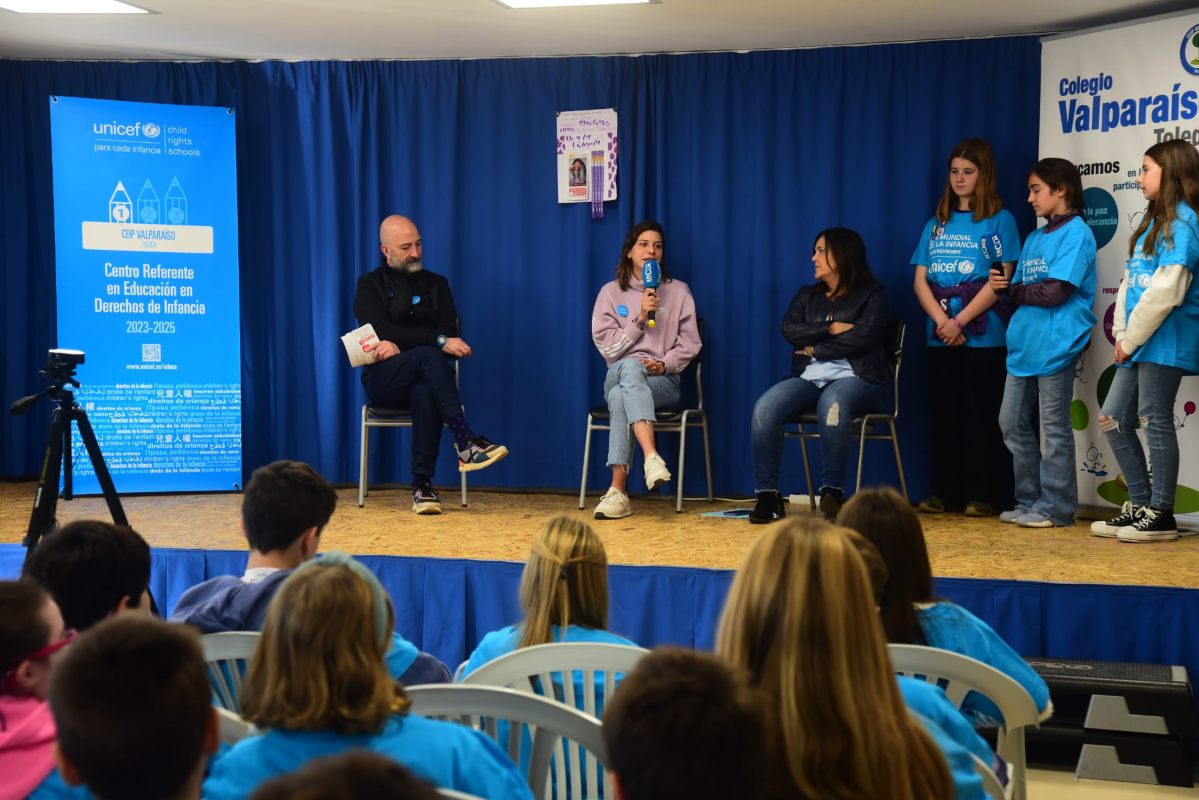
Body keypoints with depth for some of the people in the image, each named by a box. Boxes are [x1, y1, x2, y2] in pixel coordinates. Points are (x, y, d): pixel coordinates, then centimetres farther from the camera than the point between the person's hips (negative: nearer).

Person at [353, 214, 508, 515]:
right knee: (428, 356, -35)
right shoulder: (370, 285, 9)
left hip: (423, 380, 2)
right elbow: (382, 332, -9)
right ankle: (464, 440, -45)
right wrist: (438, 341, -19)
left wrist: (400, 345, -12)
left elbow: (449, 333, 3)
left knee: (425, 392, -37)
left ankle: (422, 485, -39)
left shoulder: (436, 284, 18)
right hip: (384, 380, -2)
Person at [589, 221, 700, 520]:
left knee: (622, 397, -35)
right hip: (619, 374, 1)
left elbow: (689, 344, 6)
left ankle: (618, 491, -42)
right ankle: (652, 457, -54)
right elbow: (607, 346, 2)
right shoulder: (610, 292, 10)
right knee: (631, 366, -39)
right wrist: (639, 318, -9)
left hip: (663, 381, -1)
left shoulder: (679, 291, 10)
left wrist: (664, 364, -12)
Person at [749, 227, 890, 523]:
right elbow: (790, 331, 4)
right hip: (810, 377, 5)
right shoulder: (807, 296, 22)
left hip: (857, 377, -4)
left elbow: (861, 338, -9)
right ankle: (767, 495, -24)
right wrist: (830, 329, -8)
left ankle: (832, 493, -35)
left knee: (832, 404, -41)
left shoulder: (871, 295, 8)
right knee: (765, 407, -25)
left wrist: (815, 348, -3)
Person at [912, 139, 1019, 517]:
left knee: (981, 415, -2)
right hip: (940, 338, 5)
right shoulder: (936, 224, 15)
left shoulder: (999, 221, 1)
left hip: (983, 336, -5)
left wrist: (960, 321, -13)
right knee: (944, 415, 7)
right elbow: (920, 279, 7)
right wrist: (942, 321, -9)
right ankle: (944, 493, 13)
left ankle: (982, 496, 2)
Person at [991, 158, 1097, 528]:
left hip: (1056, 346, -8)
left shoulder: (1076, 233, -7)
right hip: (1024, 345, 8)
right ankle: (1029, 501, 20)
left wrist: (1013, 290, -3)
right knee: (1013, 423, 10)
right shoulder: (1034, 239, 18)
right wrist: (1004, 285, -6)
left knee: (1054, 428, -1)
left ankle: (1055, 507, 6)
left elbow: (1054, 292, -17)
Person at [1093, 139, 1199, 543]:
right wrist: (1122, 334, 3)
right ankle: (1140, 505, 19)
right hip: (1140, 341, 10)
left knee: (1156, 422, -3)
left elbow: (1166, 291, -20)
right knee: (1112, 419, 10)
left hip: (1165, 341, -10)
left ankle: (1161, 515, 6)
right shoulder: (1153, 221, 18)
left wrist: (1131, 338, -13)